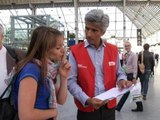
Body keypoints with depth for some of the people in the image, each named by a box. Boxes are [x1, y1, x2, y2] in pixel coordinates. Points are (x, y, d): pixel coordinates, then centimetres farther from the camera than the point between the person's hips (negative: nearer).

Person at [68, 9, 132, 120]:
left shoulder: (113, 50, 3)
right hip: (86, 109, -3)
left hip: (109, 107, 3)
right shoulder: (75, 51, -6)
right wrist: (87, 100, -22)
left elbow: (119, 73, 13)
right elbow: (71, 81, -9)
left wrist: (122, 81, -10)